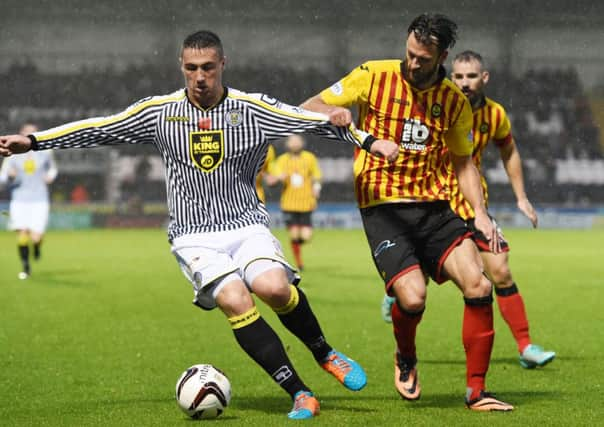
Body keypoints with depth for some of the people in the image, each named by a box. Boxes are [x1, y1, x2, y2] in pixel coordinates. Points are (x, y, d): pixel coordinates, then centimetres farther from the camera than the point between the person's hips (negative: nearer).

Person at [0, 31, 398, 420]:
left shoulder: (253, 108, 0)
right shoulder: (160, 111, 2)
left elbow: (317, 119, 2)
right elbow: (97, 129, 7)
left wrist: (370, 141, -4)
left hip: (247, 225, 0)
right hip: (194, 237, 0)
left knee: (273, 287, -29)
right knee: (235, 301, -26)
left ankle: (325, 353, 0)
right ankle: (301, 395, -19)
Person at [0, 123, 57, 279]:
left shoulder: (45, 153, 5)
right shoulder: (13, 155, 2)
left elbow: (52, 168, 24)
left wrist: (50, 176, 3)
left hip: (39, 200, 0)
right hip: (19, 200, 0)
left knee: (35, 237, -12)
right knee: (22, 235, -6)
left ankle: (37, 244, 26)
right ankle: (25, 266, 15)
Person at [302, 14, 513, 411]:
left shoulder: (455, 100, 7)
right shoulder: (375, 76, -3)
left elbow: (463, 161, 18)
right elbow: (307, 109, 3)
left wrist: (480, 212, 4)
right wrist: (332, 111, -21)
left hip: (435, 207, 3)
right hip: (383, 208, -3)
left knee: (478, 285, -15)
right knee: (412, 297, -22)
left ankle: (476, 391, -1)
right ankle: (406, 359, 14)